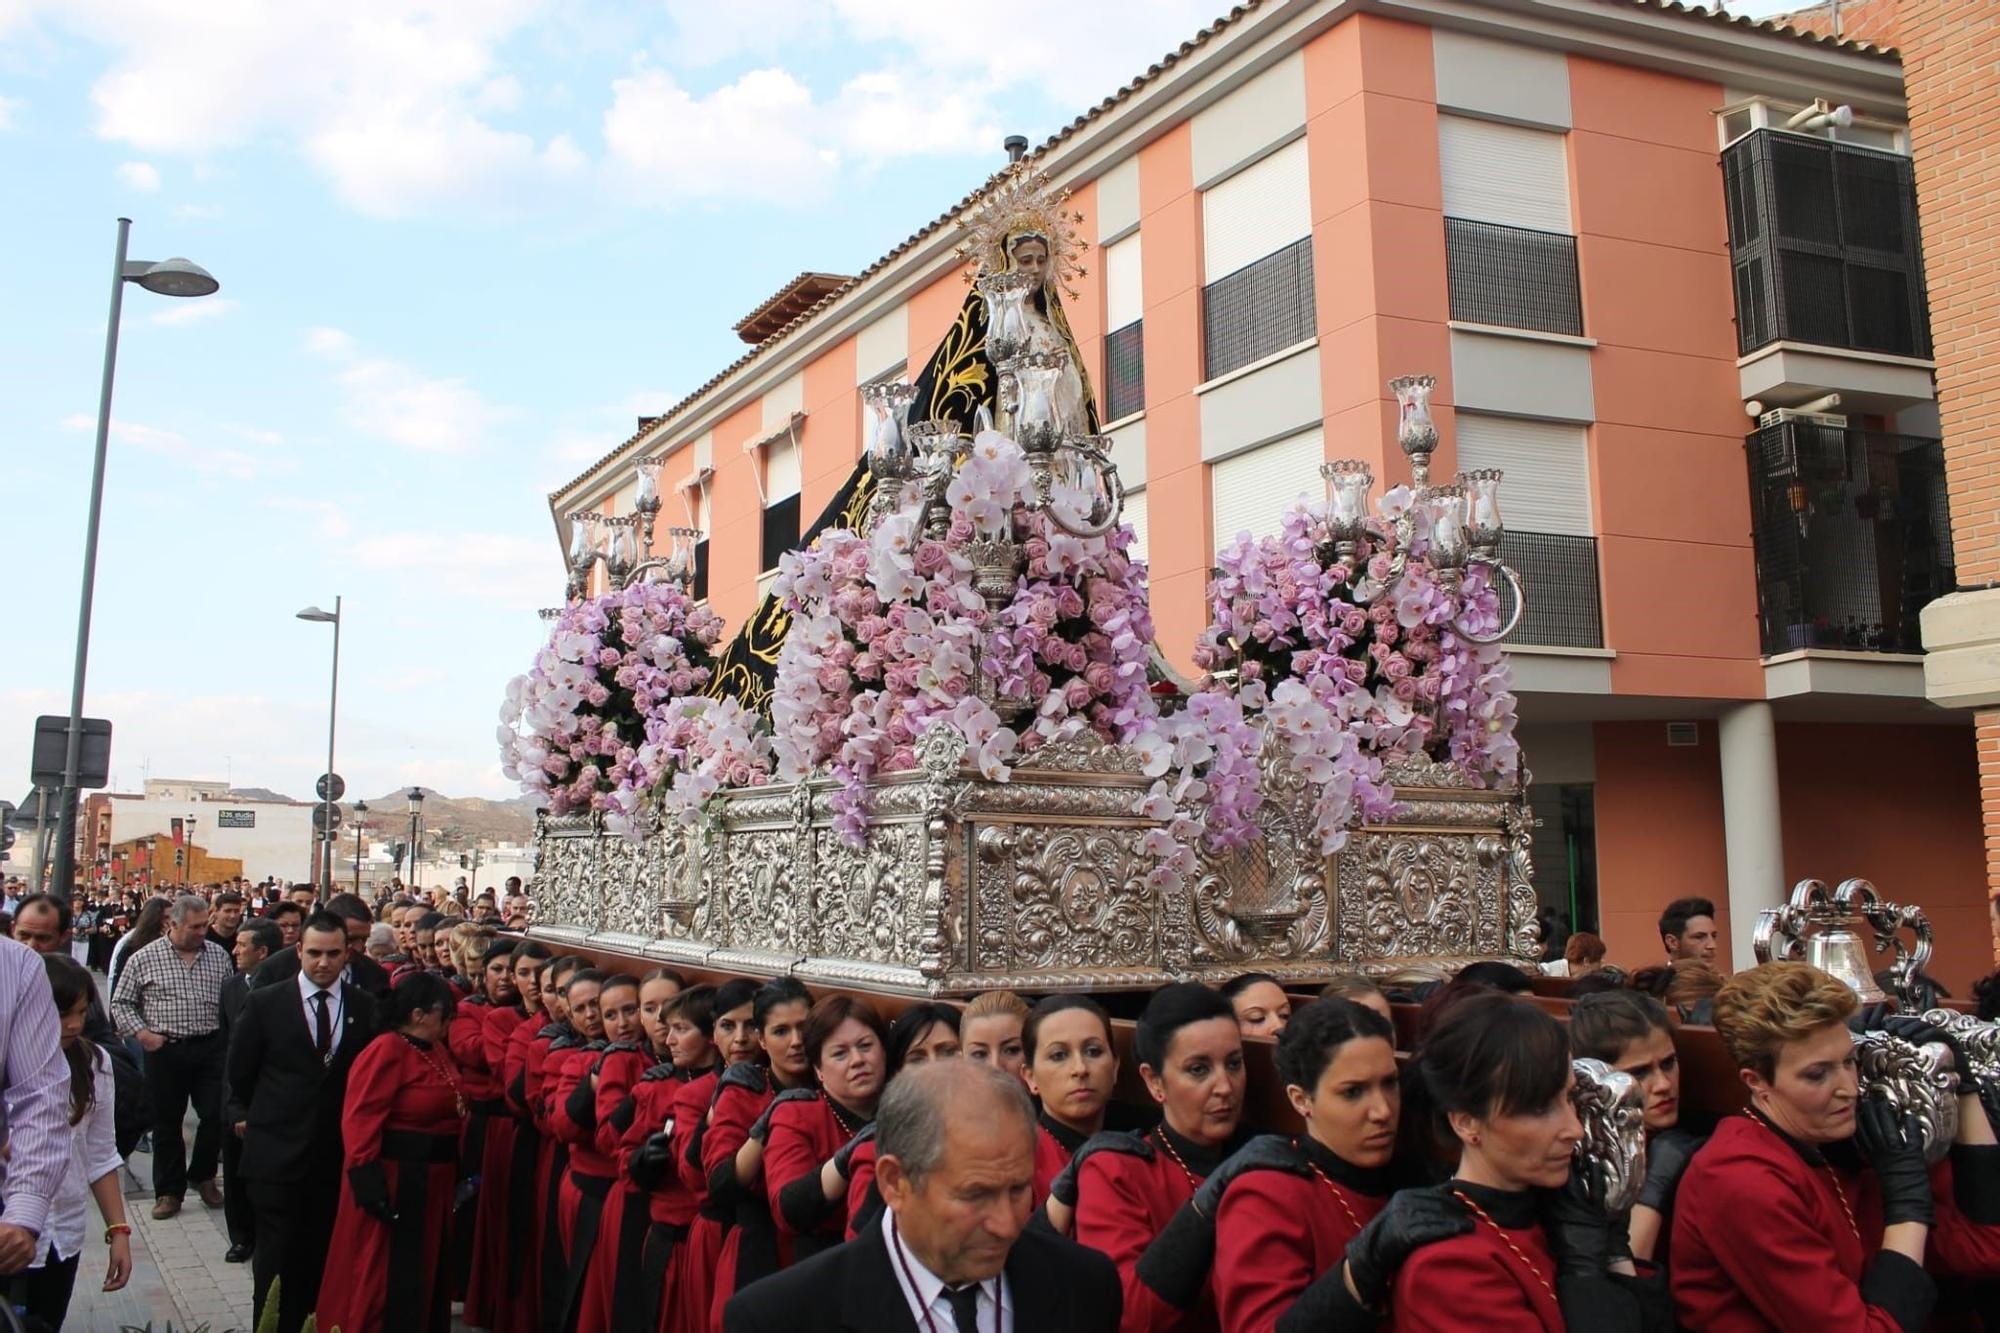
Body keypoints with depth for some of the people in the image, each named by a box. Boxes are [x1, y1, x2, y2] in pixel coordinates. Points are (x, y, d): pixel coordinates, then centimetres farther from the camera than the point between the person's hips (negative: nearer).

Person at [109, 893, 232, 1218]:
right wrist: (141, 1032, -7)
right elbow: (121, 1003, 4)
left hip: (210, 1048, 2)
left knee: (216, 1116, 1)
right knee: (167, 1123, 8)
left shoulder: (219, 956, 5)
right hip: (165, 1050, -2)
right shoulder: (144, 959, -2)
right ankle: (169, 1190, 21)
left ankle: (203, 1176, 25)